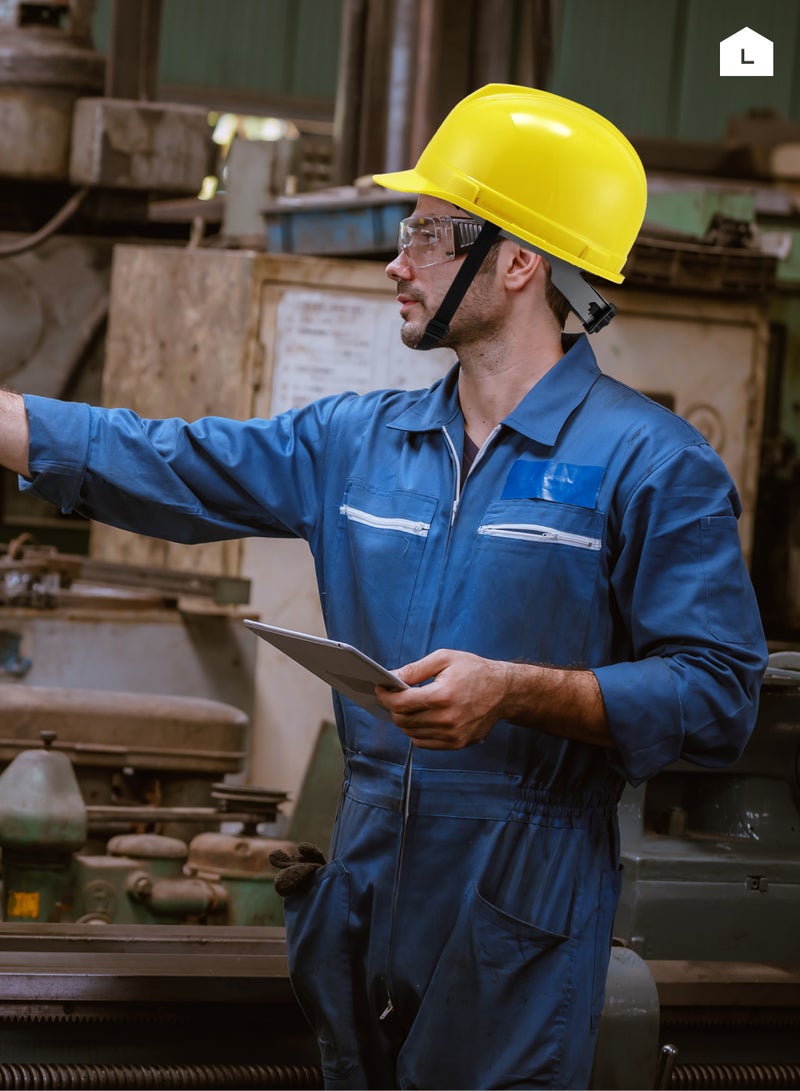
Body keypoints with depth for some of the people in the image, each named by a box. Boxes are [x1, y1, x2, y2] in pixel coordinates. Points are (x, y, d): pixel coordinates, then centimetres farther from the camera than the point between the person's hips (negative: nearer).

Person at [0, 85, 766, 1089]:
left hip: (520, 916, -6)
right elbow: (160, 466, 12)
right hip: (363, 886, 6)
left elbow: (717, 694, -13)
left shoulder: (650, 463, -7)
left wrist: (515, 692, -22)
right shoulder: (358, 441, 12)